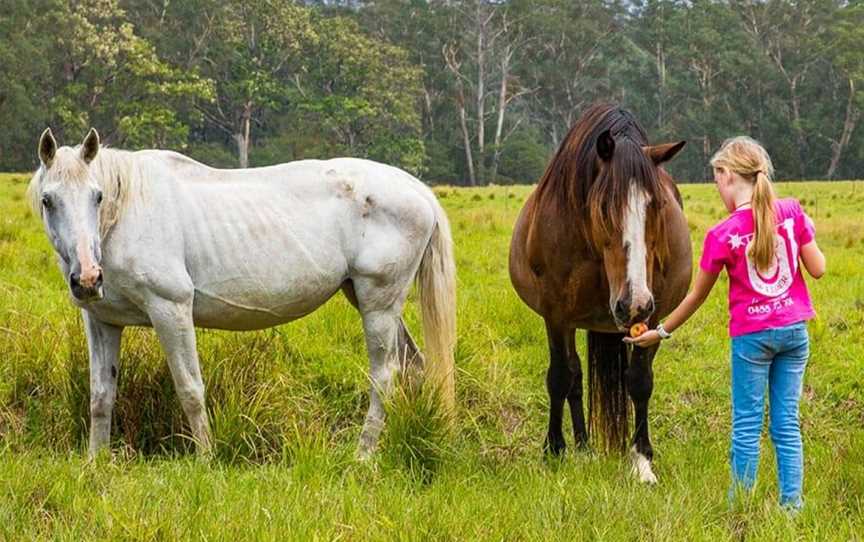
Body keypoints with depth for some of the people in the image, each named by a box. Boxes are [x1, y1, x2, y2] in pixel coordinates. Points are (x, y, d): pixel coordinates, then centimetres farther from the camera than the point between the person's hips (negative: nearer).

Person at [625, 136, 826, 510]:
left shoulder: (723, 235, -12)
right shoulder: (791, 213, -5)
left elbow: (697, 296, -2)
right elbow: (817, 269, 1)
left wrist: (661, 332, 11)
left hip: (751, 336, -4)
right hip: (795, 331, 4)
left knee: (747, 427, 6)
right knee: (787, 424, 9)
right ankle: (792, 505, 9)